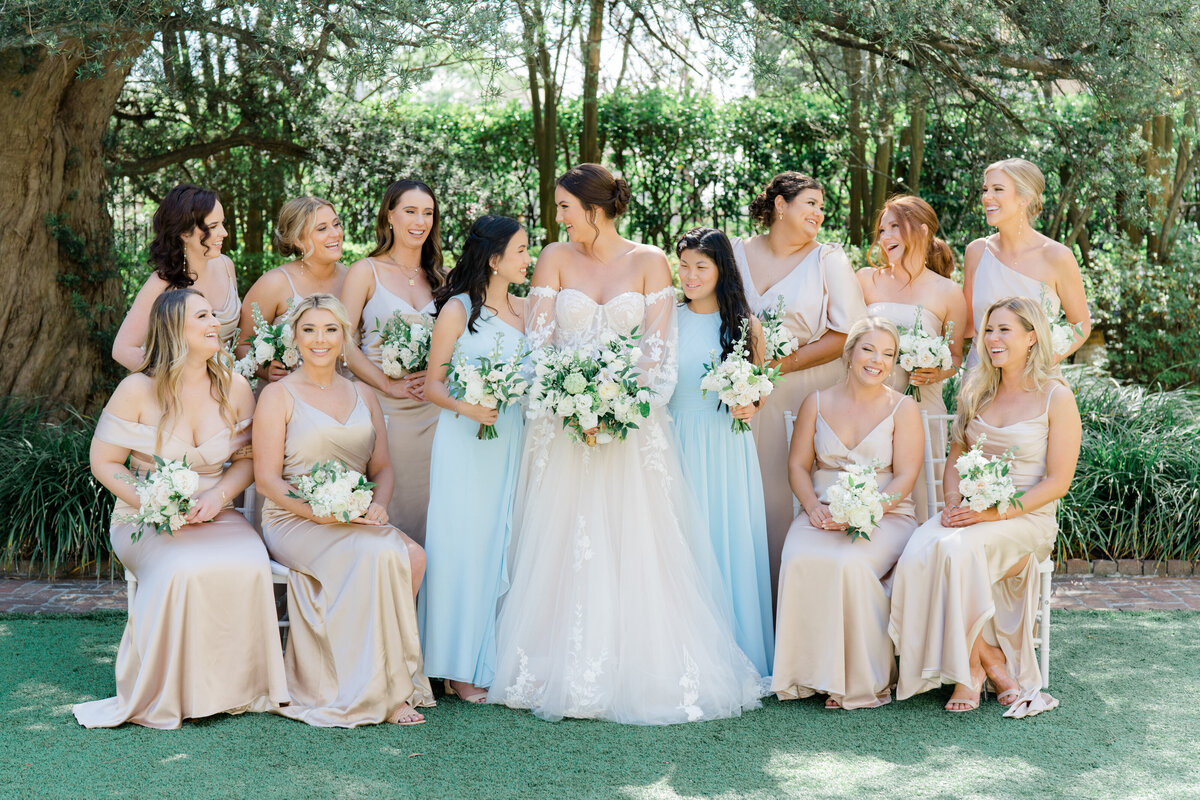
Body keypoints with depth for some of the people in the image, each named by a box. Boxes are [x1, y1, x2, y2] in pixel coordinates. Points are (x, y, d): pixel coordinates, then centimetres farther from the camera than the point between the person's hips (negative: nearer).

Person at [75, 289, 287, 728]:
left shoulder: (234, 388, 3)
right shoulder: (138, 390, -6)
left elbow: (248, 458, 10)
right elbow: (104, 462, -2)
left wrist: (217, 496, -10)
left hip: (214, 514, 3)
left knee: (248, 565, -30)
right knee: (183, 570, -35)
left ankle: (235, 688, -13)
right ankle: (164, 696, -17)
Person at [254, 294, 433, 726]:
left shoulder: (362, 397, 19)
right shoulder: (278, 395, 3)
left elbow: (382, 467, 16)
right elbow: (267, 479, -4)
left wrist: (377, 504, -7)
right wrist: (321, 512, -19)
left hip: (359, 522, 5)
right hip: (294, 522, -5)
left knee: (412, 556, -28)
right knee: (376, 554, -33)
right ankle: (381, 691, -23)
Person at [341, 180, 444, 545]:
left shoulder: (435, 278, 14)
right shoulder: (366, 272, 0)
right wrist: (389, 384, -14)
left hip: (431, 409, 4)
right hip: (382, 406, -4)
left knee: (426, 500, 4)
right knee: (384, 504, -3)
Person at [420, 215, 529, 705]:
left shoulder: (524, 309, 13)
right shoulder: (458, 309, -3)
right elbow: (433, 384, -3)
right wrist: (465, 405, -21)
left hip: (513, 440, 5)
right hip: (466, 443, -5)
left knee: (506, 546, 4)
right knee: (466, 545, -3)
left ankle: (498, 660, 11)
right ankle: (460, 668, 4)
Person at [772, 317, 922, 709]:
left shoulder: (903, 408, 4)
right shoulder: (818, 402, 11)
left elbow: (904, 477, -4)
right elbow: (798, 464, 11)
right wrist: (814, 507, -9)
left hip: (885, 515, -2)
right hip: (823, 512, 3)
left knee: (850, 563, -34)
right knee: (799, 560, -30)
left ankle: (862, 680, -19)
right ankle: (809, 673, -18)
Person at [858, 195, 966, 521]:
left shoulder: (947, 292, 4)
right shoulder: (867, 280, 8)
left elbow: (956, 356, 11)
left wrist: (938, 373, -8)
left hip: (921, 408, -1)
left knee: (919, 501, -2)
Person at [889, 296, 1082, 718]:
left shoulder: (1056, 398, -3)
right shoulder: (976, 392, 14)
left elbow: (1058, 481, -7)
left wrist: (995, 512, -17)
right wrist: (954, 503, -3)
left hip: (1027, 519, -5)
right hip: (970, 512, 5)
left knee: (956, 548, -35)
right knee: (918, 552, -28)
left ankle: (973, 667, -16)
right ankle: (992, 665, -17)